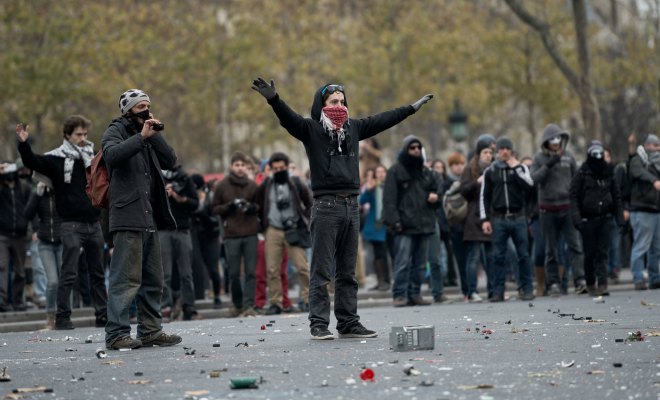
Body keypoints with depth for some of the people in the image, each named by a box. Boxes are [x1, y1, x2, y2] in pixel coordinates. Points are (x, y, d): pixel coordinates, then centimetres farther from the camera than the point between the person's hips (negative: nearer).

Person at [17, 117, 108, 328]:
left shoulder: (93, 156, 12)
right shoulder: (56, 159, -3)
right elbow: (32, 162, -17)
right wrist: (24, 144, -33)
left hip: (94, 223, 5)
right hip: (72, 224, -5)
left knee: (98, 273, 11)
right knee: (69, 273, -6)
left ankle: (103, 315, 17)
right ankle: (62, 317, -2)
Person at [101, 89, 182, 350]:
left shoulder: (148, 138, 22)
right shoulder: (116, 132, -1)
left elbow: (170, 161, 12)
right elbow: (112, 154, -22)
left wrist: (154, 135, 2)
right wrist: (141, 137, -23)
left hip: (150, 218, 8)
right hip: (128, 218, -8)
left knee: (153, 280, 10)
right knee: (126, 279, -12)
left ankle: (150, 330, 16)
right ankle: (117, 334, -12)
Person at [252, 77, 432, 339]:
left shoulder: (353, 128, 16)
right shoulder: (311, 129, -1)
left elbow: (382, 121, 27)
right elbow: (289, 119, -18)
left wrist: (412, 108, 36)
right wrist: (273, 100, -37)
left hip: (351, 205, 6)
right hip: (326, 205, -6)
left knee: (347, 272, 11)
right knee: (322, 271, -4)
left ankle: (348, 323, 16)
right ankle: (319, 325, -3)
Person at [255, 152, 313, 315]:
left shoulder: (296, 184, 0)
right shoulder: (265, 186, 4)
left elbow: (310, 203, 9)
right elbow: (258, 206, 14)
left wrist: (305, 220, 1)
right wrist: (263, 225, 8)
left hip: (293, 231, -2)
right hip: (273, 231, 2)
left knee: (302, 266, -8)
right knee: (272, 269, -1)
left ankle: (308, 299, 0)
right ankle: (275, 303, 5)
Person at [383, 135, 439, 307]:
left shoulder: (426, 172, 17)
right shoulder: (396, 171, 0)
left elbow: (435, 190, 29)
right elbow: (389, 198, -7)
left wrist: (434, 197, 4)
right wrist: (394, 221, -17)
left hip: (424, 225, 6)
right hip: (405, 227, -6)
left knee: (419, 264, 7)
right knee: (403, 263, -11)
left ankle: (414, 294, 12)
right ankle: (399, 295, -8)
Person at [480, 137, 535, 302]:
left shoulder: (520, 168, 6)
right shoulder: (490, 172, 8)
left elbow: (529, 186, -11)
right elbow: (484, 197, 7)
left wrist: (515, 167, -10)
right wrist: (485, 219, -1)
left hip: (518, 218, 0)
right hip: (498, 219, 0)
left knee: (523, 255, 0)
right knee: (498, 256, 0)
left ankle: (526, 289, 6)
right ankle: (498, 291, 3)